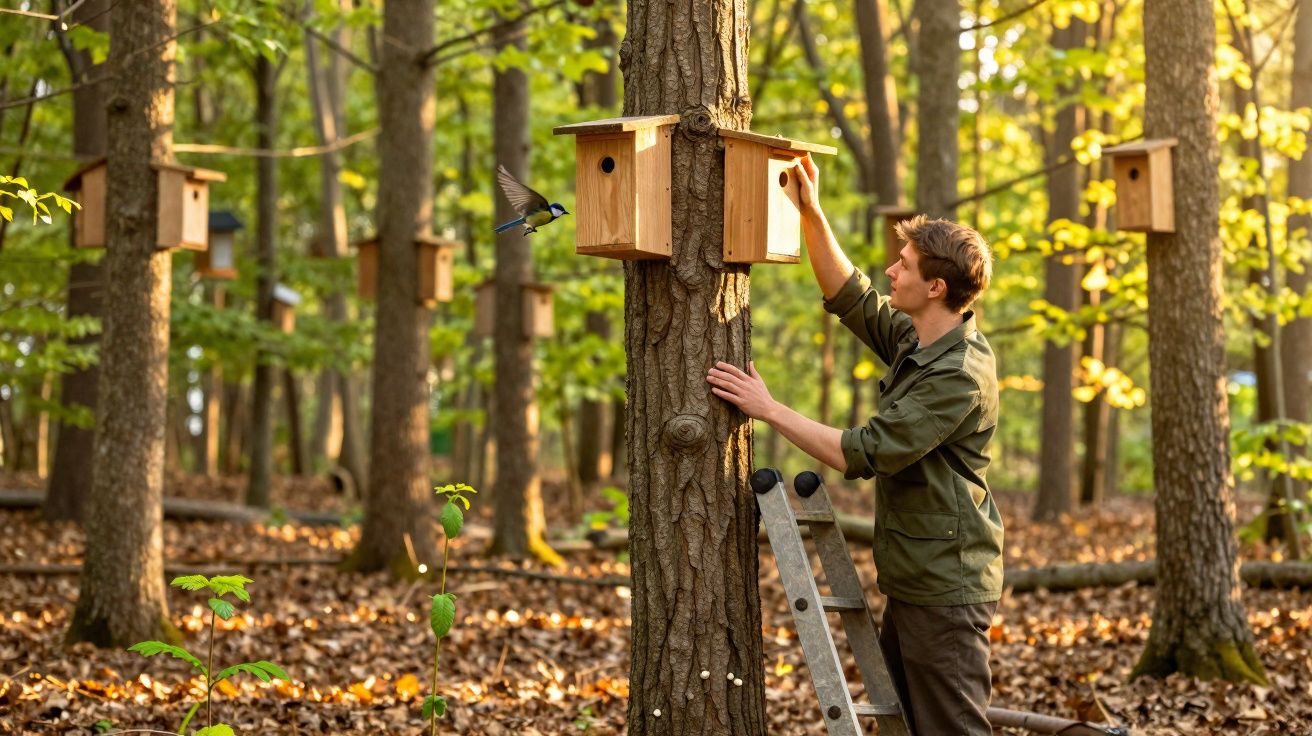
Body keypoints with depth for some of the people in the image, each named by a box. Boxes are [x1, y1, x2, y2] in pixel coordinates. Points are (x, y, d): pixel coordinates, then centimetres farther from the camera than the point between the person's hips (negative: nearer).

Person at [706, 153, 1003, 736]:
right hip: (912, 582, 10)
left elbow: (865, 453, -24)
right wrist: (811, 213, 11)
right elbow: (849, 297, 21)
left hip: (945, 589, -10)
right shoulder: (914, 341, 7)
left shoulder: (960, 376, -22)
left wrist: (769, 410, -18)